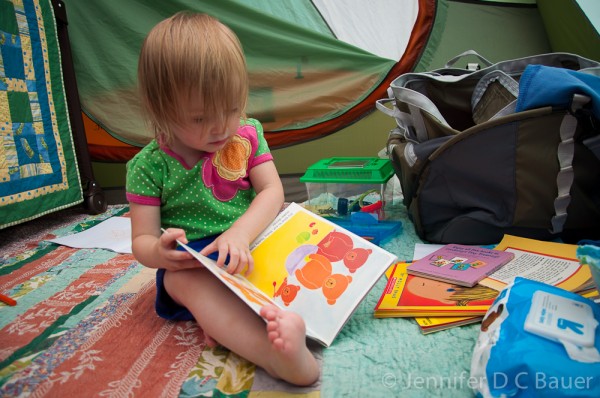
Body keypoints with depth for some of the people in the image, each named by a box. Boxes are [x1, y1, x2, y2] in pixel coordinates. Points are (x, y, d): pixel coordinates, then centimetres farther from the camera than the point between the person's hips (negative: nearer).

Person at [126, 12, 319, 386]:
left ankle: (224, 319, -32)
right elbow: (141, 240, -6)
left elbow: (273, 191, -9)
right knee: (186, 280, -34)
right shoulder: (149, 165, -7)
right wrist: (159, 252, -33)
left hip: (248, 245, 4)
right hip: (191, 262, -3)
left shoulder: (248, 133, 0)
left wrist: (241, 232, -29)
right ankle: (272, 353, -55)